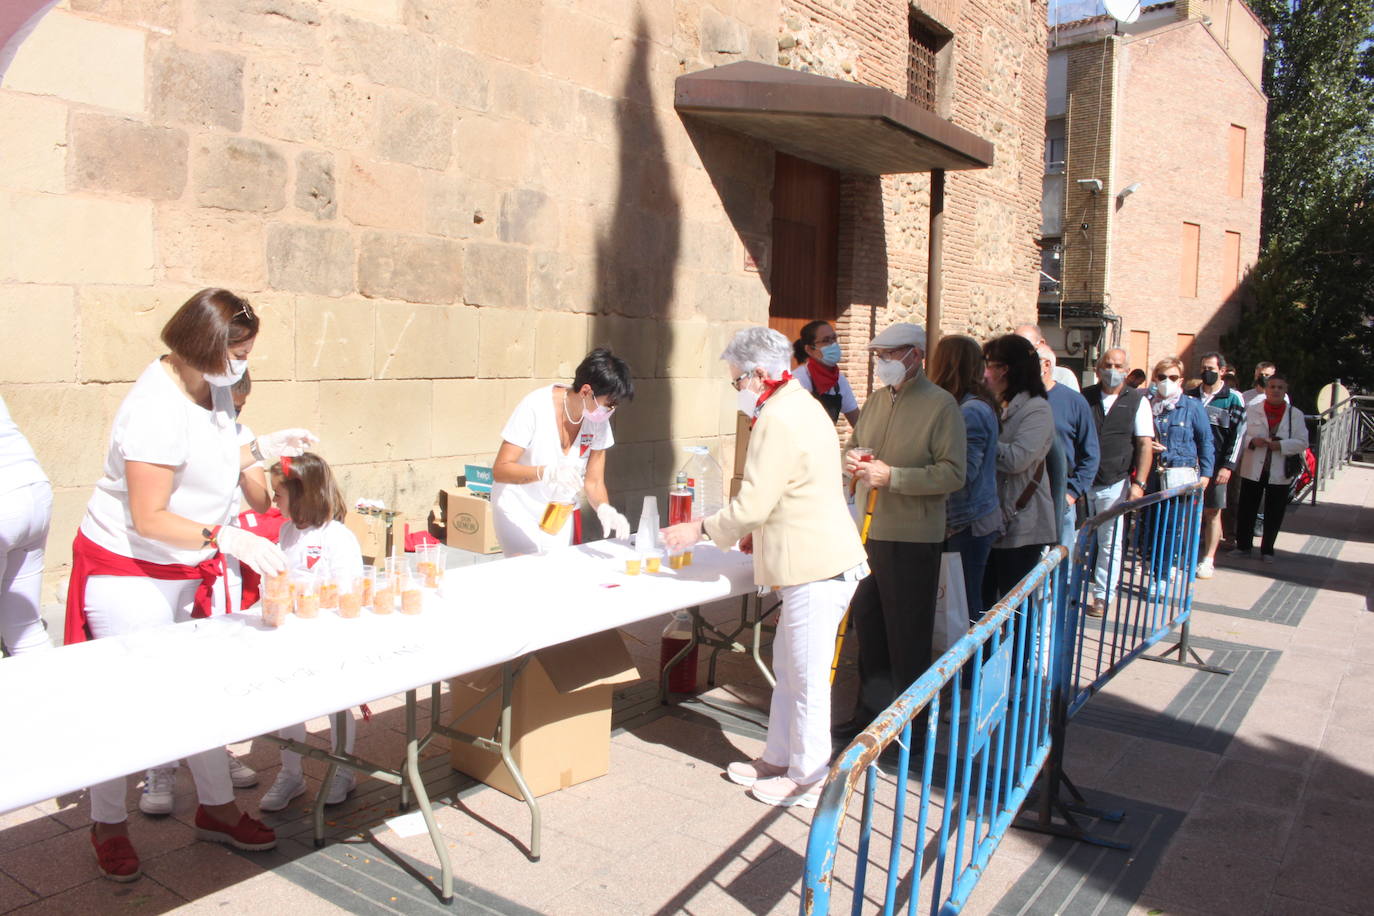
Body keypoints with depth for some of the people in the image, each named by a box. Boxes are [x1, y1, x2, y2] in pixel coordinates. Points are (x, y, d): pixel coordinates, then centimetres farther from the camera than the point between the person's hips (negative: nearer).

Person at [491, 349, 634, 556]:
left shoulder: (598, 421, -10)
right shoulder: (536, 407, -25)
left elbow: (594, 482, -5)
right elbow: (500, 471, -27)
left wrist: (604, 509, -25)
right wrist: (548, 472, -42)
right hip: (519, 509, -5)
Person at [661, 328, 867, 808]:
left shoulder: (778, 420, -19)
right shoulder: (802, 407, 15)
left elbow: (751, 506, -20)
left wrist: (700, 529, -6)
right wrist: (762, 532, 19)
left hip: (817, 569, -11)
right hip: (814, 558, 11)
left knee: (806, 677, 2)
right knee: (788, 667, 19)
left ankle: (808, 778, 16)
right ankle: (778, 757, 32)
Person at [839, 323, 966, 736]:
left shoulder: (941, 405, -10)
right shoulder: (877, 400, 11)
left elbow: (953, 473, -16)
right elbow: (853, 447, 21)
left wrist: (892, 476, -22)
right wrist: (851, 459, -3)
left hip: (912, 537, -7)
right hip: (869, 530, 7)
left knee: (907, 636, 5)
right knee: (868, 624, 15)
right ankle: (872, 707, 31)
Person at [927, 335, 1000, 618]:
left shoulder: (970, 412, -18)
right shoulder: (980, 405, 11)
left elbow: (963, 473, -22)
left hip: (969, 523, -9)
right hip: (977, 519, 9)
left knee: (965, 604, -1)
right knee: (969, 599, 15)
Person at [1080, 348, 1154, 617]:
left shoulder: (1137, 401, 1)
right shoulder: (1085, 397, 5)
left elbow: (1145, 445, -1)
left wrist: (1139, 483, -10)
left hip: (1114, 484, -1)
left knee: (1110, 543, 6)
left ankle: (1102, 596, 16)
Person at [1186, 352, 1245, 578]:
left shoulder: (1233, 399, 0)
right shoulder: (1190, 396, 10)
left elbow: (1237, 435, -3)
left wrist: (1227, 466, -10)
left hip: (1215, 465, -3)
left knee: (1212, 512, 3)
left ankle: (1208, 560, 11)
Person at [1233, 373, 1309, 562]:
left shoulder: (1296, 415, 4)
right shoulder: (1252, 410, 3)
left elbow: (1301, 443, -1)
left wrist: (1281, 445, -18)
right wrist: (1251, 441, -18)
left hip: (1279, 473, 0)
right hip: (1253, 470, 0)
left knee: (1274, 514, 7)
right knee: (1246, 510, 5)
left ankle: (1267, 550, 20)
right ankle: (1243, 546, 19)